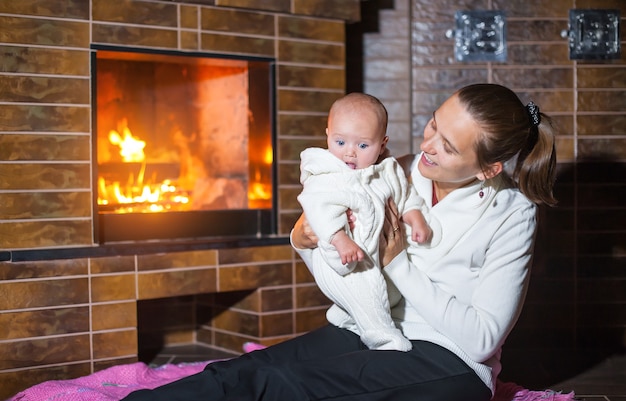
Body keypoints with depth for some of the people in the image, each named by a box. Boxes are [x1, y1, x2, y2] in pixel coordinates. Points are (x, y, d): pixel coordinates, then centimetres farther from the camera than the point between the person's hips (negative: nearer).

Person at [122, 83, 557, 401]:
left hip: (448, 363, -5)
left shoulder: (511, 212, -9)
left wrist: (399, 264, -15)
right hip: (367, 333, 5)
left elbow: (482, 338, -14)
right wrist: (304, 242, -8)